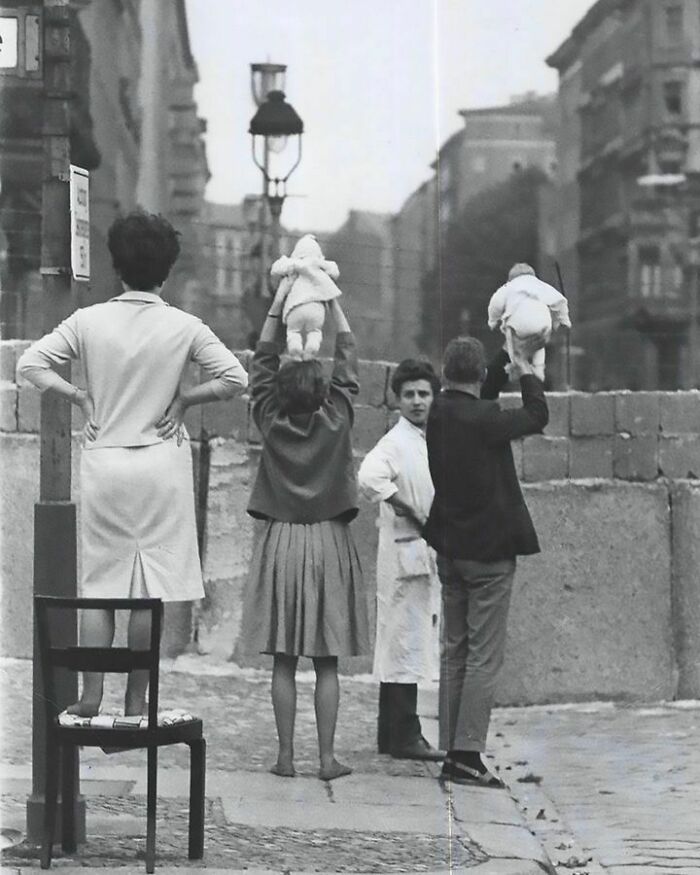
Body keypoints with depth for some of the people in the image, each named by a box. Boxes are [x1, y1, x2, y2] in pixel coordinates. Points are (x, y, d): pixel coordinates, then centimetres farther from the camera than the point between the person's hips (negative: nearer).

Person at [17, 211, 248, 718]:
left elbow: (31, 364, -3)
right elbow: (235, 378, -7)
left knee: (99, 581, 9)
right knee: (153, 584, 3)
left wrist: (79, 396, 4)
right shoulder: (184, 327, -5)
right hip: (163, 465, -1)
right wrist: (183, 399, 2)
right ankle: (136, 700, 4)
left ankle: (92, 695, 5)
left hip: (104, 461, 1)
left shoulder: (88, 321, -2)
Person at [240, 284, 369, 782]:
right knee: (327, 662, 1)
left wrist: (279, 303, 10)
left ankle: (286, 755, 2)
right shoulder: (336, 422, -6)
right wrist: (333, 302, 11)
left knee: (284, 661, 3)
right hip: (329, 542, -1)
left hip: (282, 542, 1)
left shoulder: (272, 423, -4)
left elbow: (263, 362, 7)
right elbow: (348, 362, 5)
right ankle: (327, 757, 0)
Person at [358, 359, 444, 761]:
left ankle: (391, 735, 19)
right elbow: (370, 477, -32)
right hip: (405, 551, -9)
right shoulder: (396, 442, -14)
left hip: (427, 553, 9)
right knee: (406, 641, -7)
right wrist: (411, 513, -22)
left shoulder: (430, 441, 14)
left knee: (400, 646, 13)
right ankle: (405, 736, -4)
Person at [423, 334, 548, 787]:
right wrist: (525, 370, 9)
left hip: (450, 550, 7)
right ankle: (468, 755, -6)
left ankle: (452, 753, 14)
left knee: (454, 652, 12)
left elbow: (482, 395, 21)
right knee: (484, 657, -3)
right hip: (489, 552, -7)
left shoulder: (438, 413, 0)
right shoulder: (482, 419, -20)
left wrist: (514, 358, 22)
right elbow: (538, 416, -5)